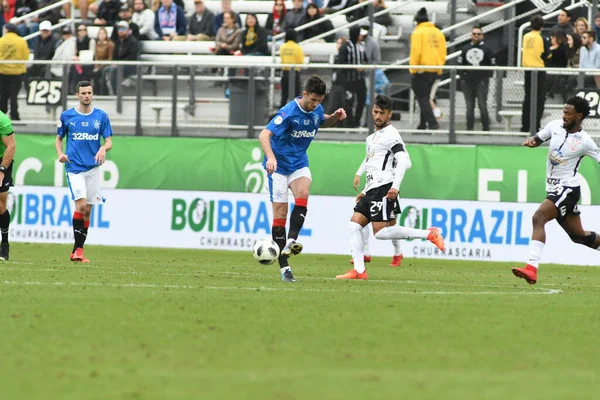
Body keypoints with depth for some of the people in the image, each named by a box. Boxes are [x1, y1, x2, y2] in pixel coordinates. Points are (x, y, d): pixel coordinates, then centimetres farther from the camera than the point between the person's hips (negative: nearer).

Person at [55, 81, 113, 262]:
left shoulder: (101, 116, 4)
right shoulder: (66, 116, 2)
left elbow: (109, 142, 3)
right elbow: (58, 139, 13)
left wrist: (103, 149, -19)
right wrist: (60, 153, -7)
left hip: (93, 167, 3)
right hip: (74, 167, -3)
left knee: (87, 211, 5)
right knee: (81, 205, -18)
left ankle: (78, 251, 13)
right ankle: (78, 249, -11)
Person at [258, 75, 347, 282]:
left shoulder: (316, 110, -2)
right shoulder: (289, 112, -22)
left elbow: (323, 122, 23)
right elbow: (264, 135, -29)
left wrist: (335, 117, 0)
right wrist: (271, 157, -44)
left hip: (299, 163, 5)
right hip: (278, 165, -5)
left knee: (302, 194, -27)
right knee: (280, 213, -7)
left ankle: (291, 241, -31)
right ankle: (284, 267, -4)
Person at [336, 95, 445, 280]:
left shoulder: (390, 135, -6)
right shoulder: (372, 138, 23)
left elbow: (404, 161, -18)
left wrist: (395, 186, -26)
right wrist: (365, 191, 27)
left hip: (384, 189, -9)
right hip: (373, 189, 9)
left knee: (381, 232, -16)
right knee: (354, 224, -1)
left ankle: (429, 234, -11)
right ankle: (359, 270, -4)